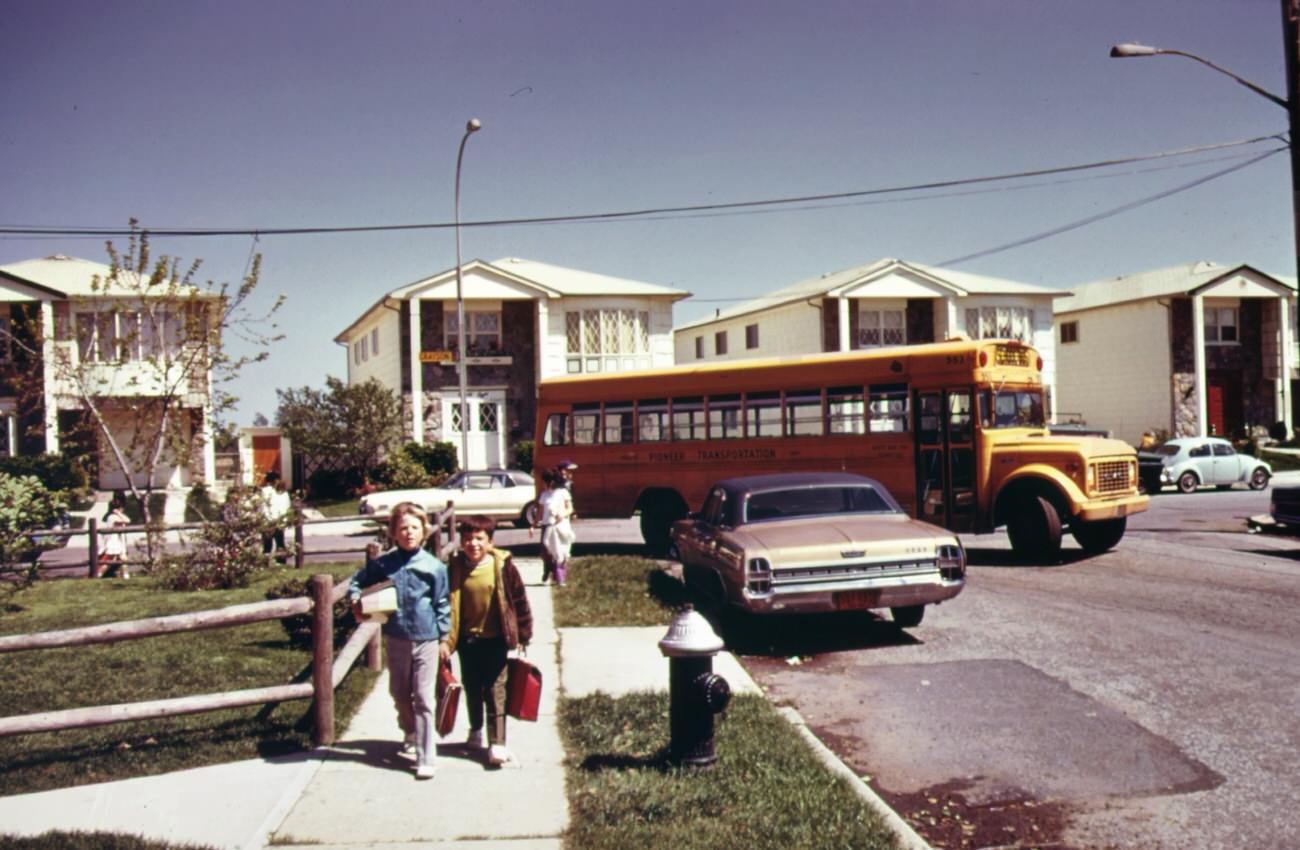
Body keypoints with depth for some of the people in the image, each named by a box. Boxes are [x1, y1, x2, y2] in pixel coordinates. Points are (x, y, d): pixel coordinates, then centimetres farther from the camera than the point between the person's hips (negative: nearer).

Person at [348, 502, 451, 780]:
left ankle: (425, 758, 0)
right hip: (395, 639, 3)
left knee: (423, 699, -4)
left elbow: (443, 604, -1)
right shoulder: (382, 564, -1)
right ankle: (409, 732, 45)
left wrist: (444, 638, 1)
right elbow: (356, 580, 13)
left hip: (426, 640, -3)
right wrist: (356, 600, -7)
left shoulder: (434, 566, -6)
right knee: (400, 694, 18)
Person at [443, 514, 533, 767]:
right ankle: (475, 730, 39)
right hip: (467, 640, 3)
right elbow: (448, 605, 0)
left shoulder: (503, 566, -11)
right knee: (472, 689, 18)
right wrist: (446, 640, -4)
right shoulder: (455, 569, -5)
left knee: (496, 690, -2)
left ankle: (497, 743, 0)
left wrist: (523, 634, 0)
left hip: (495, 639, -3)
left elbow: (519, 600, -3)